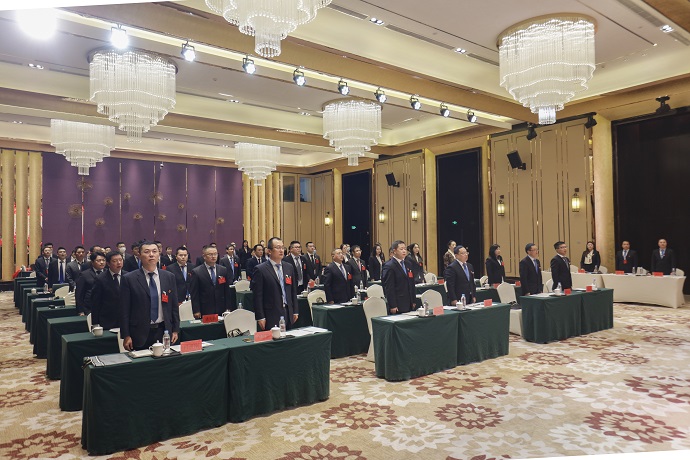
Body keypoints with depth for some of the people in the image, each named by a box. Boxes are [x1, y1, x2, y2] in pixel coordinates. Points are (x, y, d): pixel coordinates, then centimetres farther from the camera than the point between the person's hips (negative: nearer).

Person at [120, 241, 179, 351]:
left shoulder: (169, 277, 5)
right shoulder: (129, 279, -3)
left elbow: (174, 306, 9)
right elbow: (124, 310, -3)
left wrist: (175, 330, 6)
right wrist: (126, 336, -6)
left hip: (164, 331, 3)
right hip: (140, 333, -2)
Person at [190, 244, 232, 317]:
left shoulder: (223, 270, 8)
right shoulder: (196, 272, -2)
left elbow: (227, 291, 10)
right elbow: (194, 294, -3)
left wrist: (228, 308, 5)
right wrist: (196, 311, -8)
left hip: (221, 310, 3)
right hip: (205, 311, -3)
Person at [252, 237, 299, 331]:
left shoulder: (289, 267, 10)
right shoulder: (261, 270, -6)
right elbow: (258, 296, -7)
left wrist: (295, 311, 11)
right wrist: (260, 317, -10)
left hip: (288, 313, 5)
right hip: (271, 316, -5)